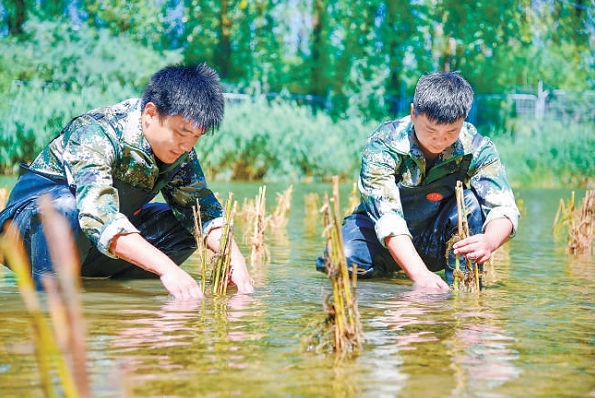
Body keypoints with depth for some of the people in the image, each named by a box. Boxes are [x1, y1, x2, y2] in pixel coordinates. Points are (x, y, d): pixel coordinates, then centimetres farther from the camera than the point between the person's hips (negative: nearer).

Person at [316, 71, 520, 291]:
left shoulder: (477, 149, -18)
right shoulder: (382, 145, -24)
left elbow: (504, 208, -24)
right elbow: (387, 217, -32)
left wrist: (489, 241, -49)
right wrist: (420, 274, -47)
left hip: (439, 244, 1)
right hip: (389, 241, -1)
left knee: (471, 201, -27)